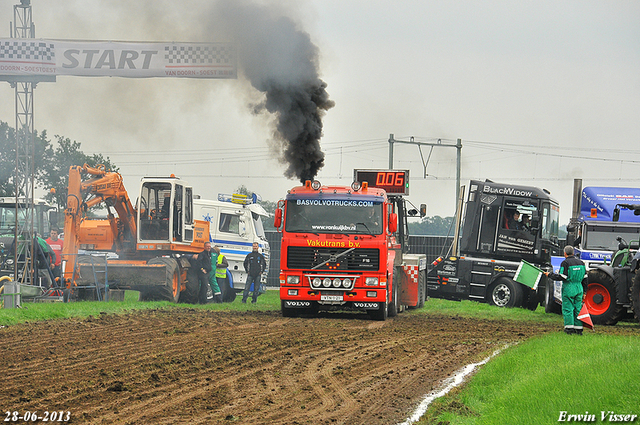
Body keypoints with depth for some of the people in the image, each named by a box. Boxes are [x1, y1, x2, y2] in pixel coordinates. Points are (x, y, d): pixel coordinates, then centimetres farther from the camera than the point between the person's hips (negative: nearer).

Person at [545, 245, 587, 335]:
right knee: (578, 309, 9)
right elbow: (585, 275, 16)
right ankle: (578, 328, 9)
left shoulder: (565, 263, -11)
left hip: (568, 288, -6)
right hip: (579, 288, 6)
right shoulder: (580, 262, 9)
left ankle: (569, 327, -6)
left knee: (567, 309, -1)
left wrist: (550, 275, -3)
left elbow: (561, 277, -14)